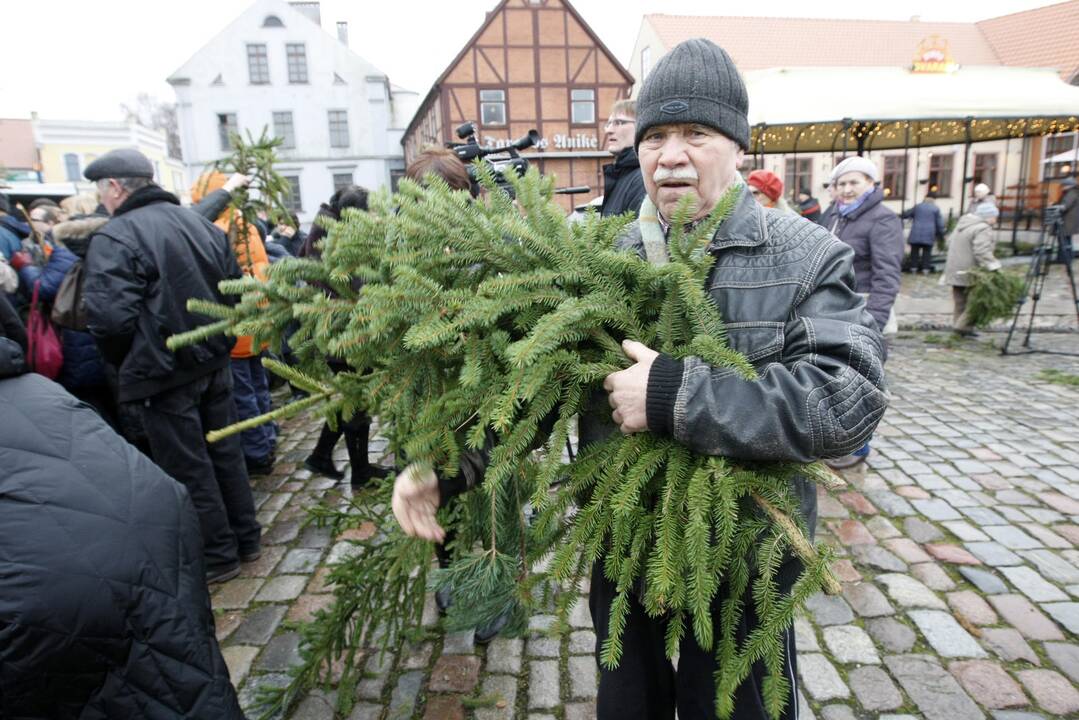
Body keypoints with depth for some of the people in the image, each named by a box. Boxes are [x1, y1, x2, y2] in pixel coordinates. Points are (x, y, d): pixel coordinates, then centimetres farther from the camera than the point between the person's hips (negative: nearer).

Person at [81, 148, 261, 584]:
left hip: (163, 374, -7)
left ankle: (218, 556, 19)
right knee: (225, 453, 17)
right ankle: (246, 539, 30)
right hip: (214, 364, 7)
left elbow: (109, 317, -22)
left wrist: (122, 364, -4)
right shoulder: (200, 225, 7)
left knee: (188, 469, 6)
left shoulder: (114, 237, -14)